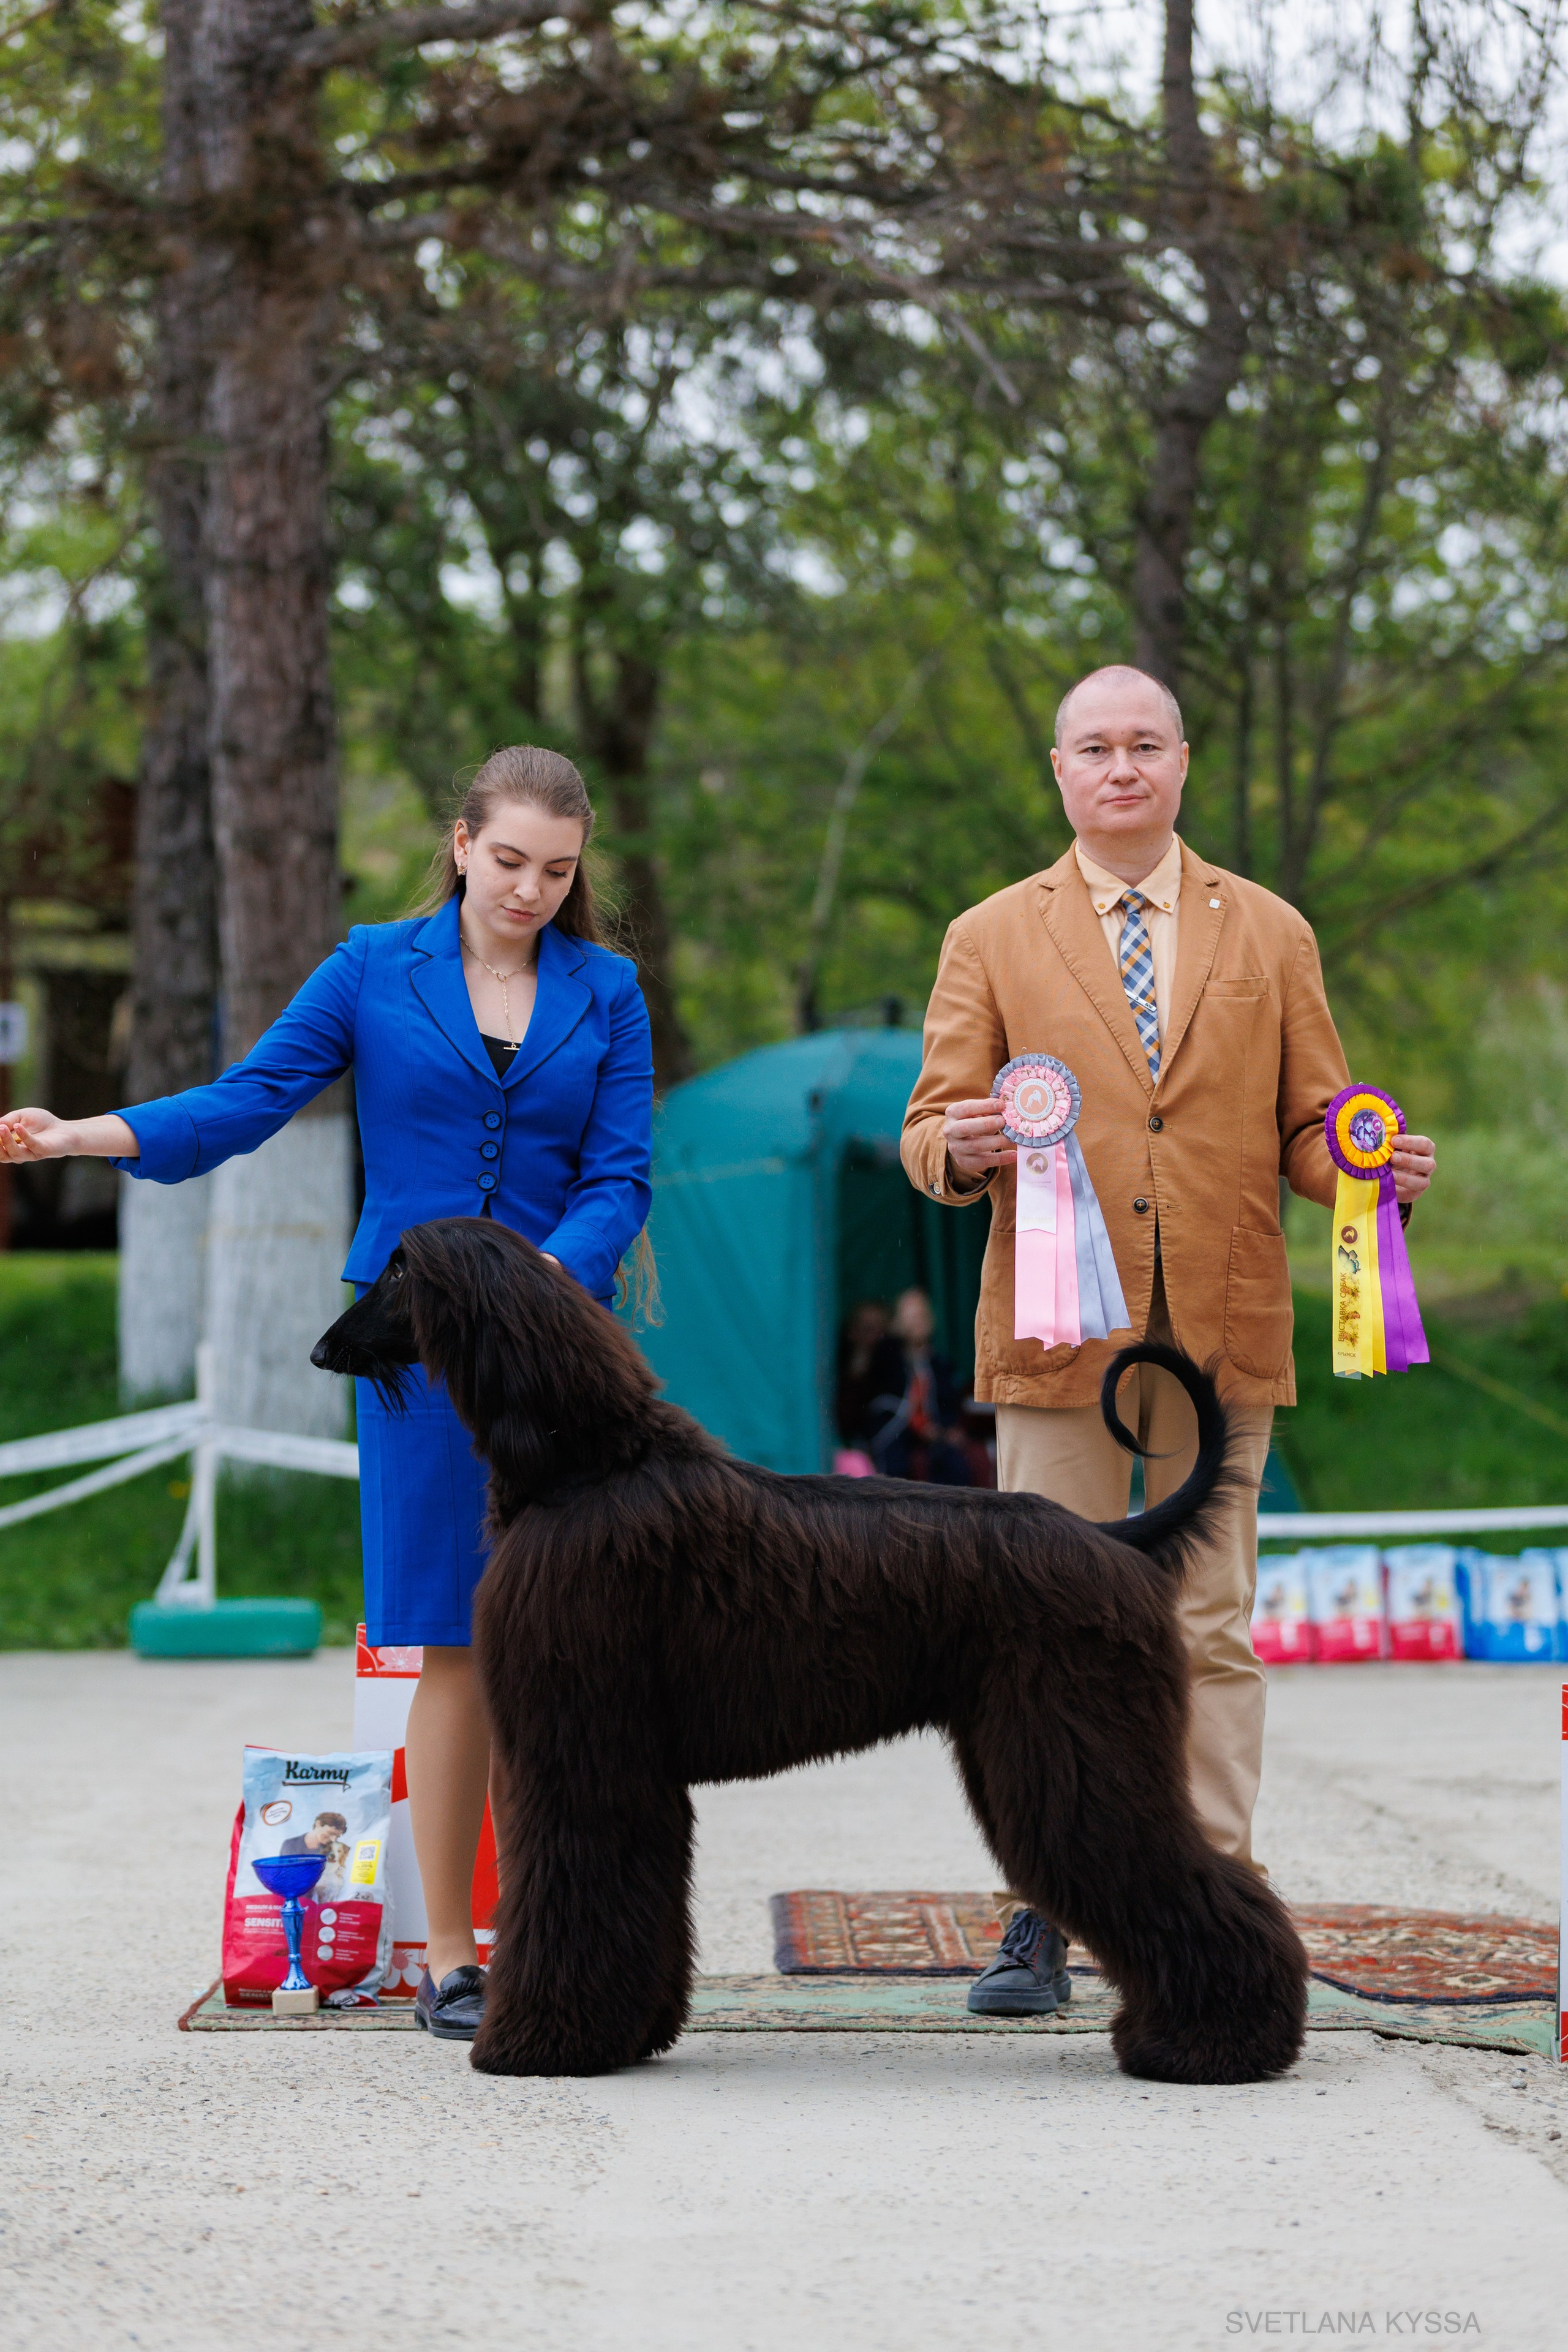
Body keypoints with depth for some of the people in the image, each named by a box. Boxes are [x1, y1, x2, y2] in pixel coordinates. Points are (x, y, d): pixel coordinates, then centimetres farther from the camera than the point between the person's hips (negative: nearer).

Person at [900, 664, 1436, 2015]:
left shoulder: (1271, 936, 12)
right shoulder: (993, 940, 9)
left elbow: (1309, 1130, 13)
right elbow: (929, 1132, 7)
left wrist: (1375, 1168, -9)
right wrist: (960, 1149, -16)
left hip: (1223, 1334, 1)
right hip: (1058, 1333, 0)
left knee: (1212, 1632, 2)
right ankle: (1043, 1917, 8)